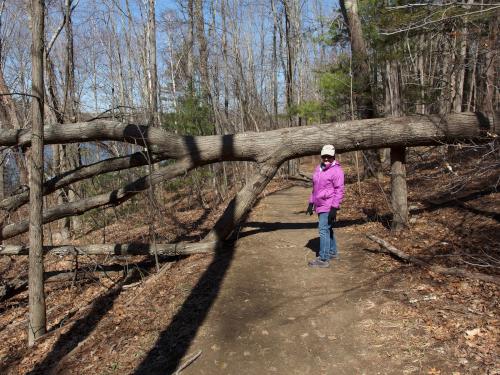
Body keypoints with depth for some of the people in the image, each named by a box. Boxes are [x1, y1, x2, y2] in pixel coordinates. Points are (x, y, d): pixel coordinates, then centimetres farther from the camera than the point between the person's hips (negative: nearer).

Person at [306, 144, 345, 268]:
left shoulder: (336, 170, -13)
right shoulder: (318, 168, 12)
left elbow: (339, 190, -17)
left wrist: (334, 208, -21)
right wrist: (311, 203, 18)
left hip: (328, 207, -8)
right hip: (320, 206, 9)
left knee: (324, 230, -10)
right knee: (327, 229, 19)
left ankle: (323, 259, -6)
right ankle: (332, 252, 34)